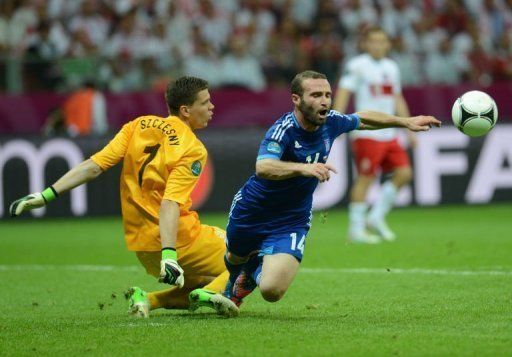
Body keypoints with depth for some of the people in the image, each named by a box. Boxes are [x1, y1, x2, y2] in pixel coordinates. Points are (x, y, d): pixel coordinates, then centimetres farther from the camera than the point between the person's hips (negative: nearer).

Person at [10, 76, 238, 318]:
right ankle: (213, 291, -23)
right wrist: (169, 254, -32)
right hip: (182, 240, -6)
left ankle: (149, 300, -3)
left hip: (141, 247, 6)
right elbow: (170, 203, -23)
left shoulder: (138, 126, 7)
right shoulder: (193, 149, -10)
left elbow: (93, 166, -4)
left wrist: (46, 195, -6)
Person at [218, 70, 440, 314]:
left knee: (272, 291, -17)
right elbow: (263, 168, -47)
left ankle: (257, 267, 21)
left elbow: (363, 119, 13)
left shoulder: (330, 122, -10)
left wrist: (407, 122, 17)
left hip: (292, 221, 3)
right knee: (236, 259, 25)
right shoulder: (283, 130, -28)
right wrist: (303, 168, -61)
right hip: (251, 211, -3)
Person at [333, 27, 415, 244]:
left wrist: (409, 129, 22)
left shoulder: (391, 67, 16)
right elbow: (343, 93, -12)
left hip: (389, 134, 7)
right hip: (367, 134, -7)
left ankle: (376, 218, 11)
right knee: (365, 178, -7)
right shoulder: (357, 66, -5)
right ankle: (356, 230, 1)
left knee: (404, 173, -1)